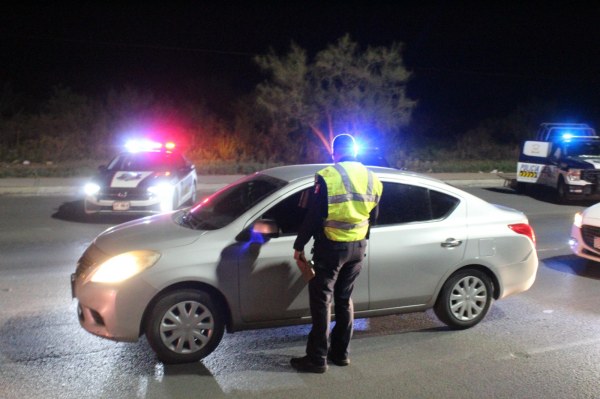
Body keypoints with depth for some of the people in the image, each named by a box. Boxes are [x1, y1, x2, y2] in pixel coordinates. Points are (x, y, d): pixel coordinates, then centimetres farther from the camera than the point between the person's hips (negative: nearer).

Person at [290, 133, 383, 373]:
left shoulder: (327, 177, -14)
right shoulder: (372, 179, 5)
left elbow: (313, 216, -13)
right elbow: (372, 217, 13)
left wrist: (299, 245, -2)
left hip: (331, 247, -6)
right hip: (358, 248, 6)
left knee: (321, 300, 3)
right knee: (344, 299, 17)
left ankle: (317, 358, 7)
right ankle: (340, 353, 26)